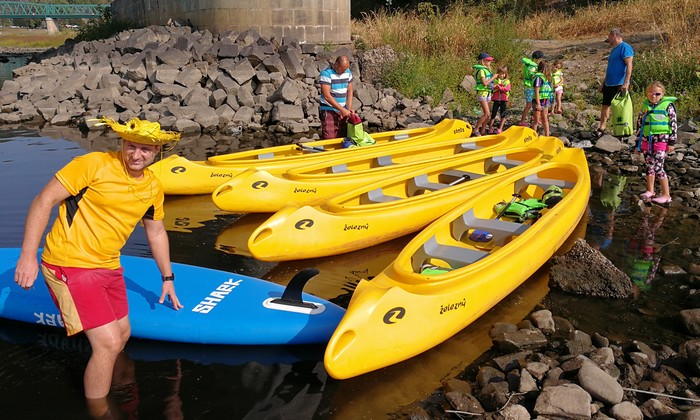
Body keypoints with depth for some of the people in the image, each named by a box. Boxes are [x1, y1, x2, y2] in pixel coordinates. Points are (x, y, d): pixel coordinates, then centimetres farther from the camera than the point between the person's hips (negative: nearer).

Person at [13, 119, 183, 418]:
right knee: (109, 343, -14)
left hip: (108, 267, 8)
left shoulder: (153, 186, 4)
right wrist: (28, 255, -20)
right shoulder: (94, 164, -17)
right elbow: (44, 200, -15)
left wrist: (167, 277, 21)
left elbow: (156, 232, 17)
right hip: (70, 264, -8)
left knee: (122, 336, 21)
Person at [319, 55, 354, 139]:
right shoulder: (326, 73, -15)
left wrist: (349, 108, -3)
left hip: (343, 111, 6)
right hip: (329, 111, -6)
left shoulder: (348, 72, 6)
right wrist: (342, 109, -20)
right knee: (329, 139, -11)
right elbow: (327, 96, -20)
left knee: (343, 137, 10)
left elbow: (349, 91, 12)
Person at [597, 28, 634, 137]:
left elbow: (629, 65, -18)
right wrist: (604, 83, 24)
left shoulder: (625, 47, -10)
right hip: (609, 83, 9)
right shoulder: (614, 49, 19)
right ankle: (602, 128, 18)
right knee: (605, 105, 11)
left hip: (619, 85, -9)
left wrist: (626, 83, -24)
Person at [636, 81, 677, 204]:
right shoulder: (645, 106, 11)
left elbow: (673, 124, -3)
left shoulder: (668, 105, -3)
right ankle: (650, 191, 26)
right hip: (647, 141, 5)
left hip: (661, 140, -5)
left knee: (658, 167, -10)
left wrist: (672, 142, -7)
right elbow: (639, 124, 16)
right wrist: (638, 144, 16)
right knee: (649, 166, 13)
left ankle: (666, 195, -3)